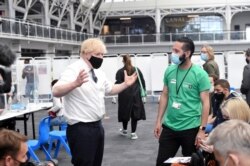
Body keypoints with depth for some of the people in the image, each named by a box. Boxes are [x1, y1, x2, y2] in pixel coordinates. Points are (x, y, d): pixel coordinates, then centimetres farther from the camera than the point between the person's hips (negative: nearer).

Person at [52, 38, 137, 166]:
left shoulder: (98, 72, 9)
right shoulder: (73, 70, -16)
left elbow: (110, 89, 24)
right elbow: (56, 92, -29)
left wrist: (125, 84, 9)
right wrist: (75, 84, -46)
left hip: (97, 126, 9)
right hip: (81, 129, -8)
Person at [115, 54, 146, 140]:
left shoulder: (120, 72, -4)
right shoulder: (137, 70, 3)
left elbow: (118, 85, -9)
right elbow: (142, 82, 5)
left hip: (125, 96, -1)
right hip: (136, 95, 1)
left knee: (125, 112, 13)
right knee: (135, 113, 5)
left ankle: (124, 130, 31)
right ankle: (133, 133, 5)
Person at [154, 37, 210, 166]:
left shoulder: (200, 74, -11)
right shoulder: (169, 71, 2)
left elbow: (205, 103, -10)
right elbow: (164, 96, 9)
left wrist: (202, 129, -14)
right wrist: (158, 121, 6)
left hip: (190, 128, -4)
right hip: (169, 127, 4)